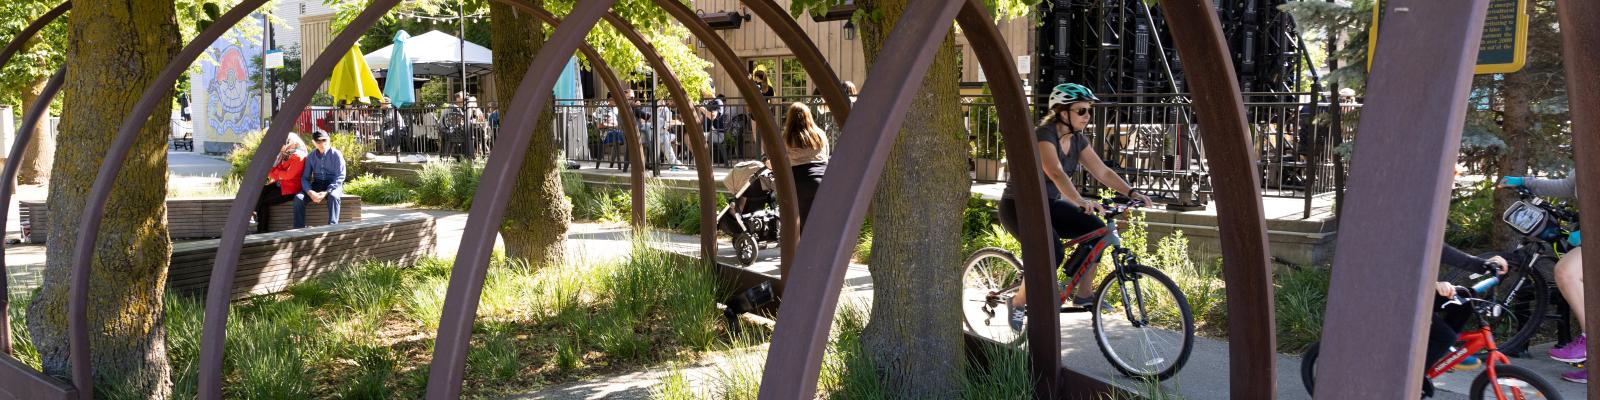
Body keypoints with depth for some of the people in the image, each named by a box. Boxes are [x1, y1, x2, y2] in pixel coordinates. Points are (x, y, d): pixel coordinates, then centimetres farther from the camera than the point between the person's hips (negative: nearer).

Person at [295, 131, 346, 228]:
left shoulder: (336, 154, -5)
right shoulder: (311, 157, 6)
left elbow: (340, 177, -11)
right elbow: (305, 178, 4)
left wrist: (326, 192, -23)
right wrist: (310, 192, -18)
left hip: (333, 185, -4)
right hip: (316, 185, 4)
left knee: (333, 196, -39)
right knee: (298, 197, -24)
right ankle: (298, 230, -24)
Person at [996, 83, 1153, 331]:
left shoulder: (1078, 140, 2)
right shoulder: (1043, 135, -24)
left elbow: (1103, 172, -2)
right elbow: (1057, 174, -39)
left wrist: (1131, 192, -16)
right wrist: (1080, 201, -53)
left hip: (1048, 204, 8)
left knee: (1096, 230, -11)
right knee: (1052, 252, -29)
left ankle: (1084, 294, 4)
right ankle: (1017, 304, -9)